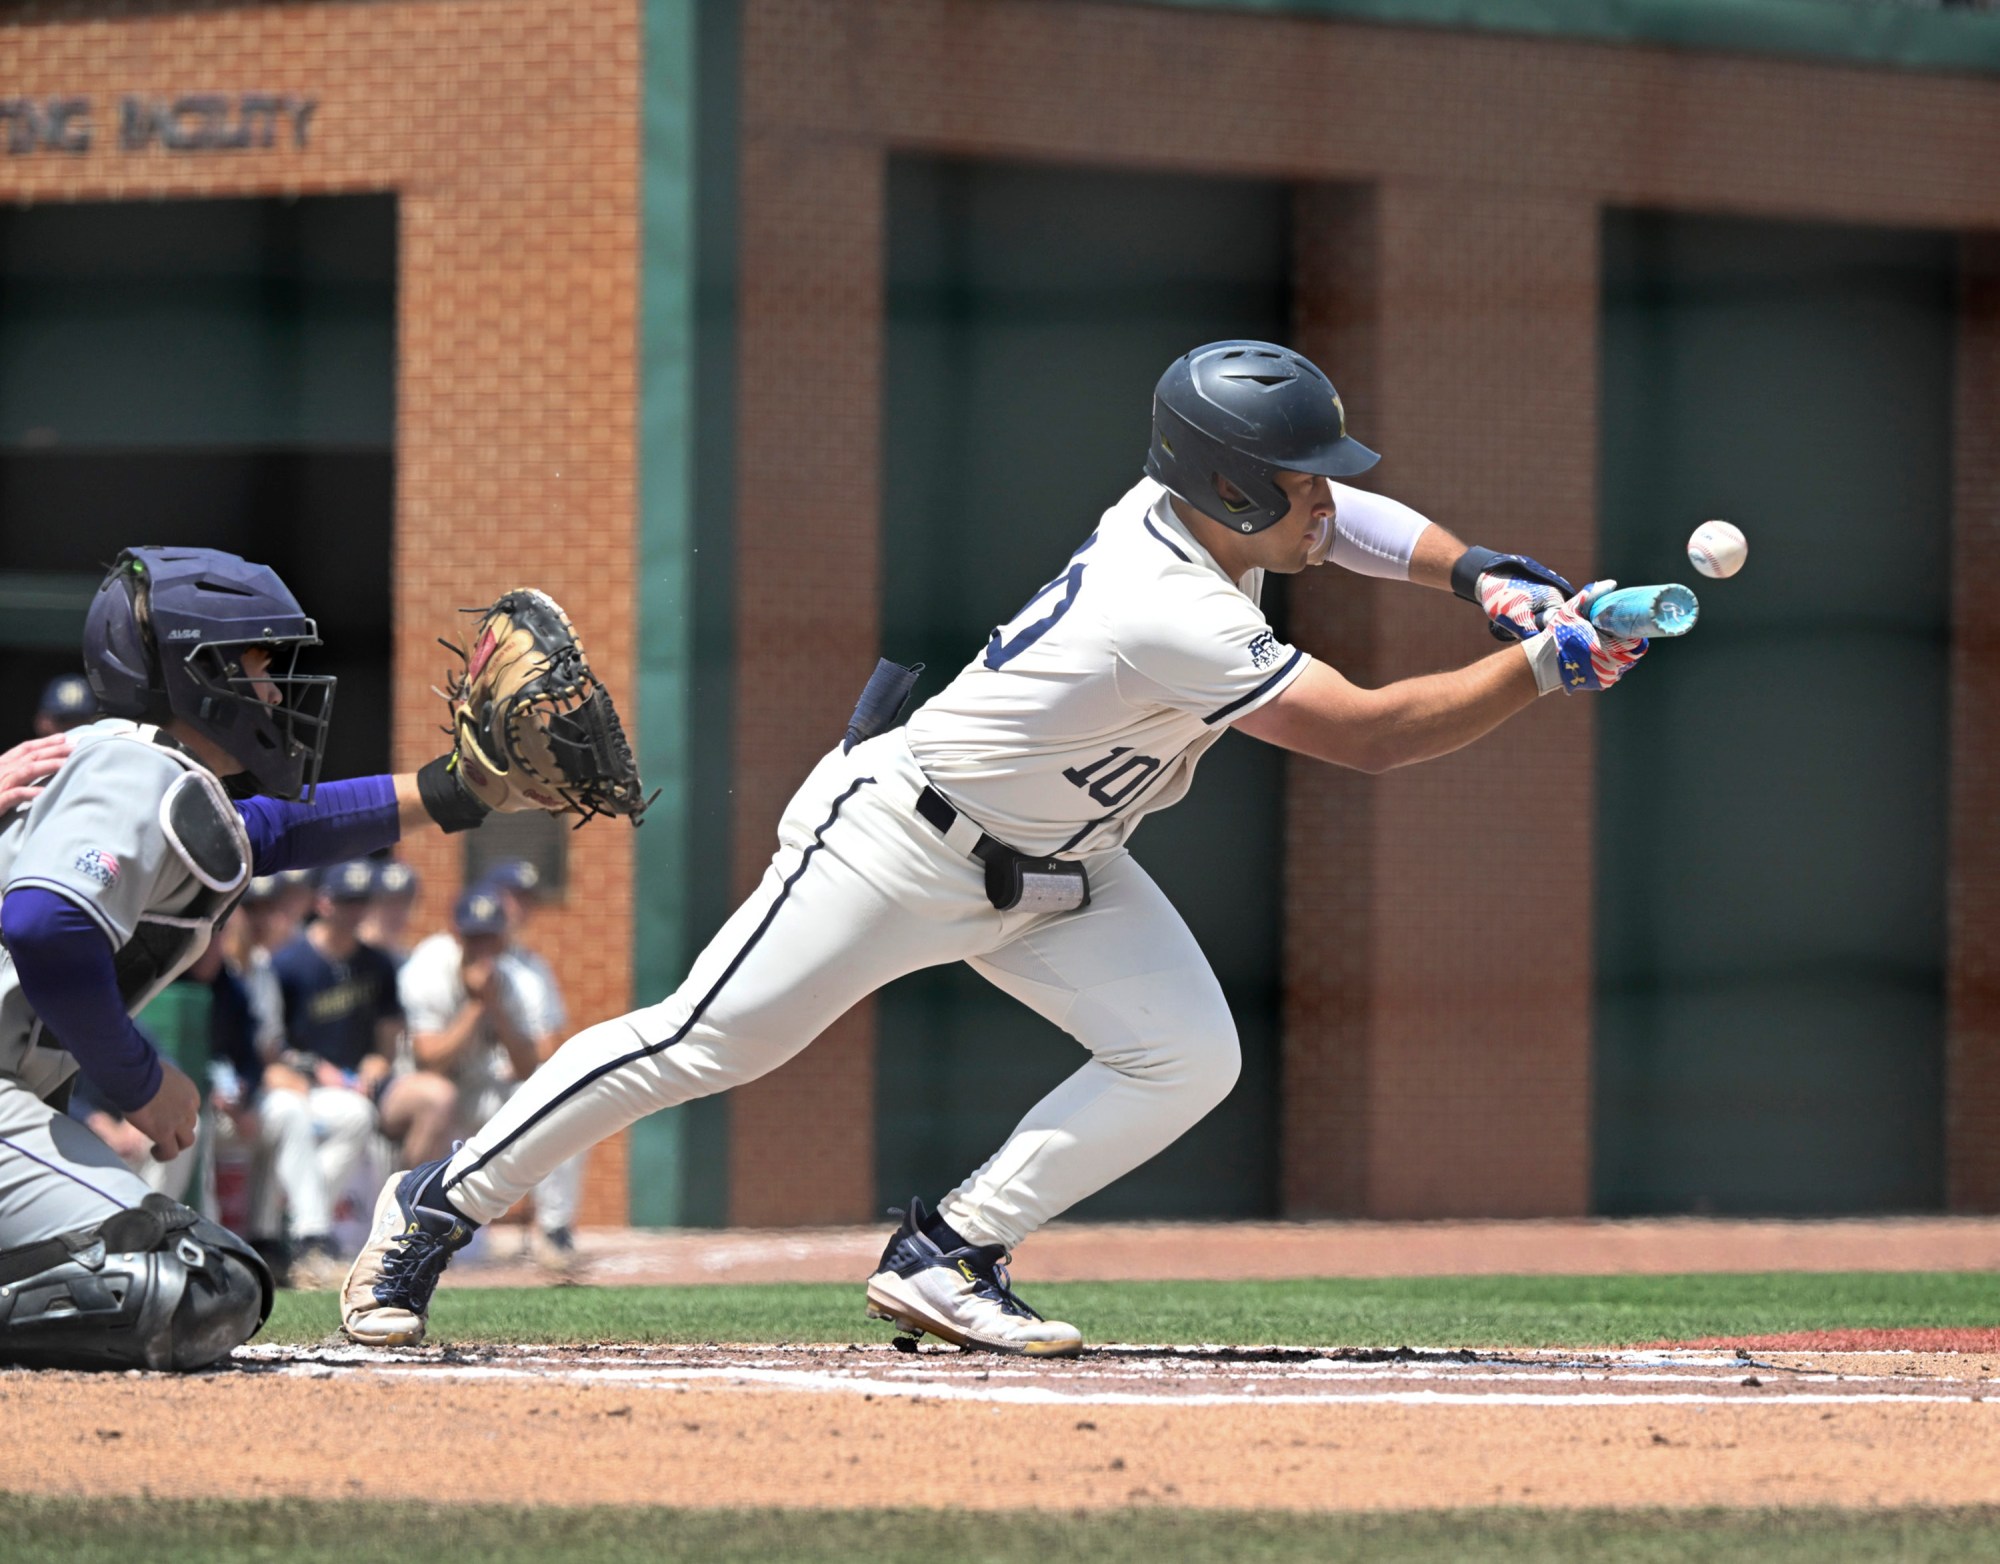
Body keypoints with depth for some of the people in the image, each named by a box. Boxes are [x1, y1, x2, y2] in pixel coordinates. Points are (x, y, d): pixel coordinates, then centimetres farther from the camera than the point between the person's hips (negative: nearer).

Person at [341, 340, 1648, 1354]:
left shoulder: (1208, 500, -9)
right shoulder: (1176, 619, -35)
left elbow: (1351, 520, 11)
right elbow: (1367, 735, -32)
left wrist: (1483, 575, -7)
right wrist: (1545, 666, -29)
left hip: (1054, 871, 9)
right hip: (903, 842, -9)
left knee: (1188, 1058, -7)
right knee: (703, 1044, -7)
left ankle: (943, 1258, 1)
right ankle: (439, 1208, 7)